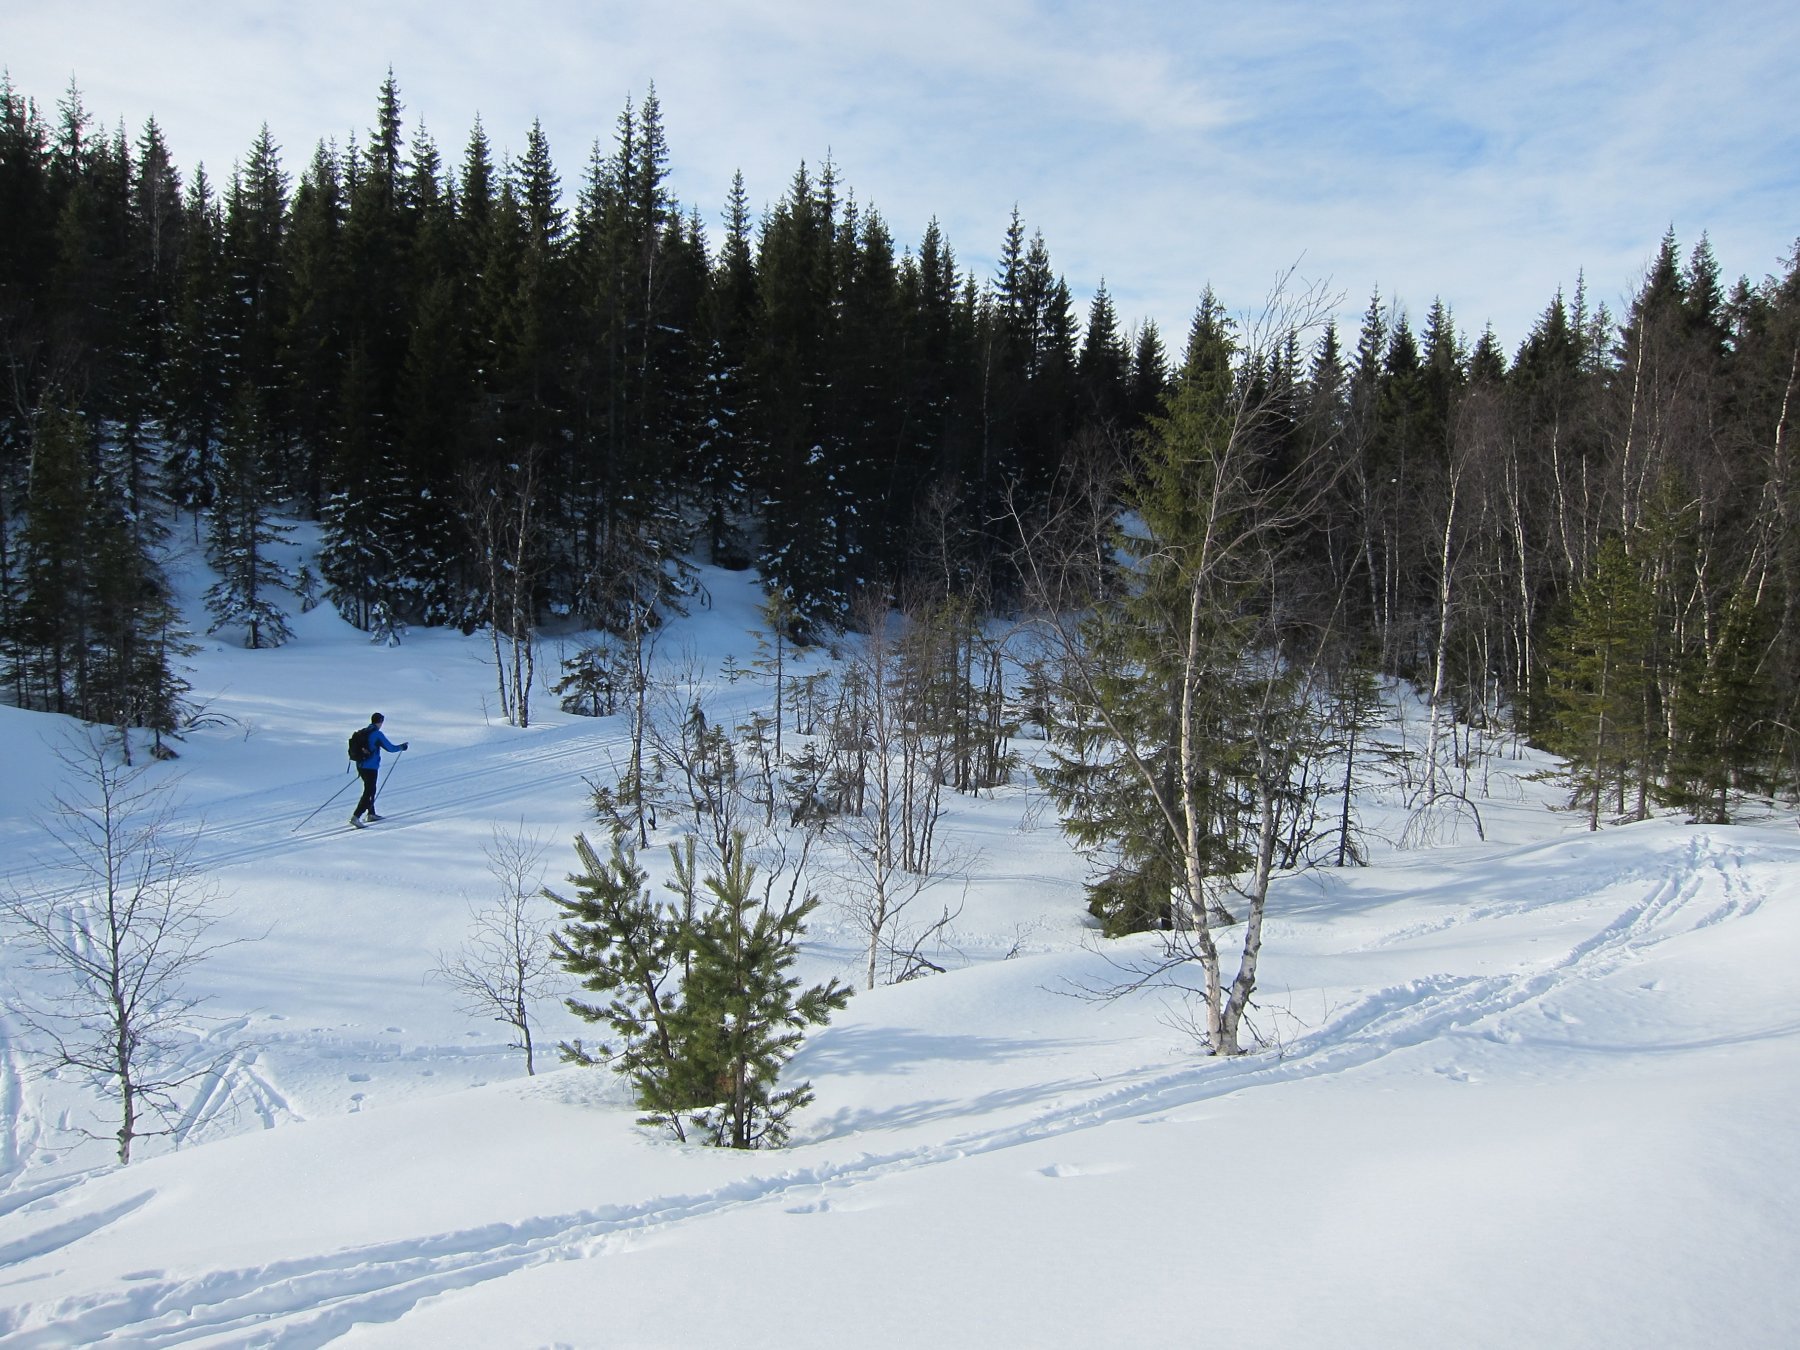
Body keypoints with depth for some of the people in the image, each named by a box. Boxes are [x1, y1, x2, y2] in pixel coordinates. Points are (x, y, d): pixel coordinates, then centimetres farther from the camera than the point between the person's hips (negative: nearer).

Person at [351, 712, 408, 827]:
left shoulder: (362, 732, 9)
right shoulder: (377, 734, -13)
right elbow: (390, 748, -10)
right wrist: (403, 746, 7)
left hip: (360, 766, 8)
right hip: (371, 768, -8)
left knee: (371, 789, 23)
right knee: (368, 793, -7)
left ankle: (371, 814, 32)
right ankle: (356, 816, -16)